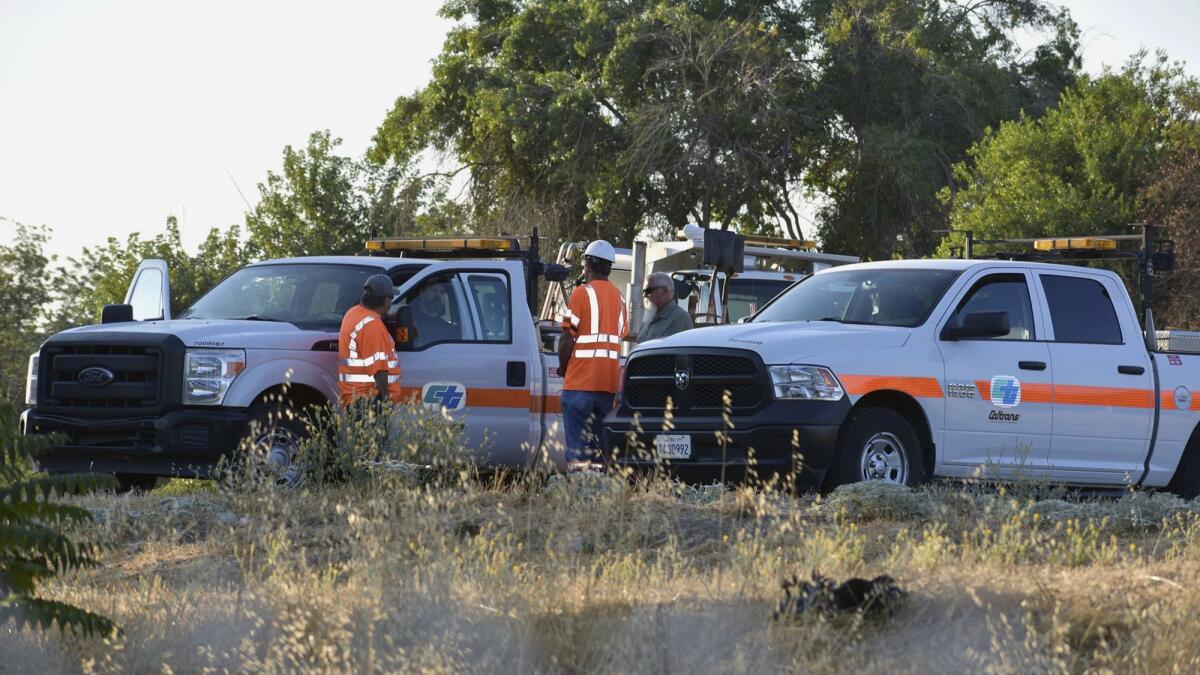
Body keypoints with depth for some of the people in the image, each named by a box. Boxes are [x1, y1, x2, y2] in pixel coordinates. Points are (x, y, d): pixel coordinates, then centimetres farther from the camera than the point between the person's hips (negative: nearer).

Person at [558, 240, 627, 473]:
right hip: (610, 382, 6)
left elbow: (567, 338, -9)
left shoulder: (583, 293, -6)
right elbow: (620, 339, 15)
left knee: (578, 445, -6)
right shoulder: (618, 297, 15)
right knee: (600, 443, 9)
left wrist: (563, 368, 7)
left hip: (581, 381, -6)